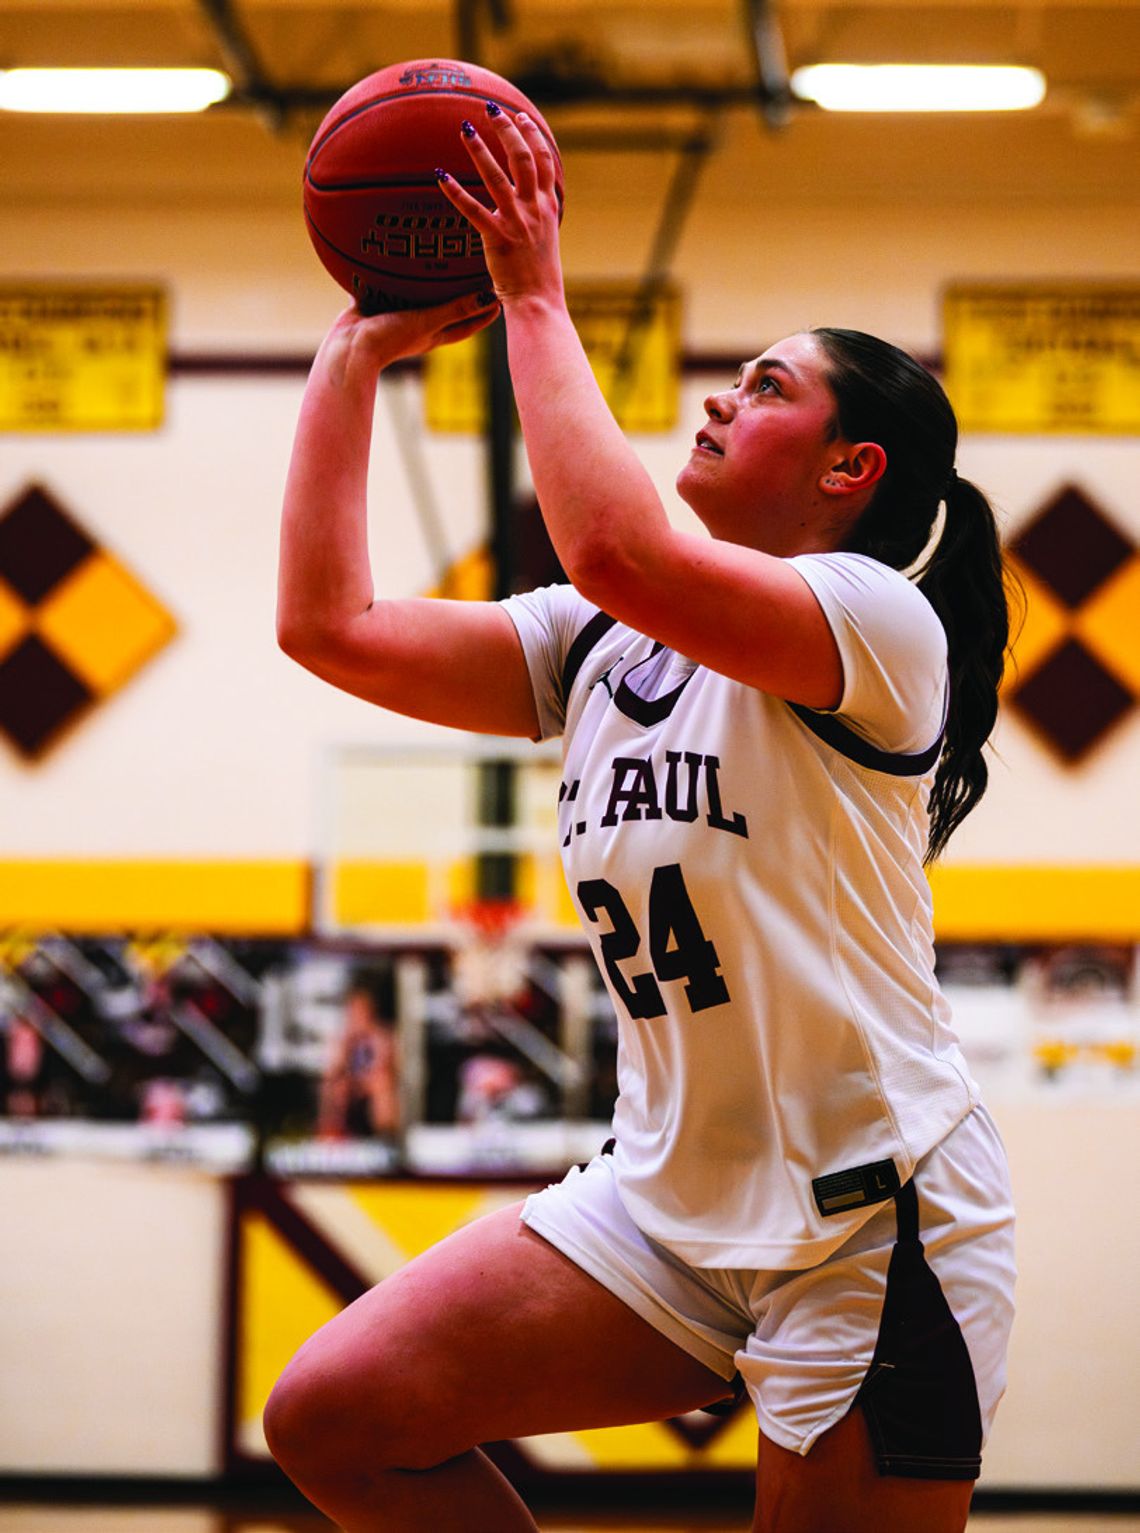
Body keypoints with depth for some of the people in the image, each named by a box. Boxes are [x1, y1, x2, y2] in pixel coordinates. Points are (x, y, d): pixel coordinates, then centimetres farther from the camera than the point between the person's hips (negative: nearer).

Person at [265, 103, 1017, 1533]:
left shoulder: (880, 620, -11)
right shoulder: (598, 645, 13)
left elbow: (620, 552, -29)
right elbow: (331, 624, 6)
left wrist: (536, 304, -17)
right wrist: (355, 353, 7)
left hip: (872, 1219, -7)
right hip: (669, 1192, 7)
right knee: (334, 1417, -5)